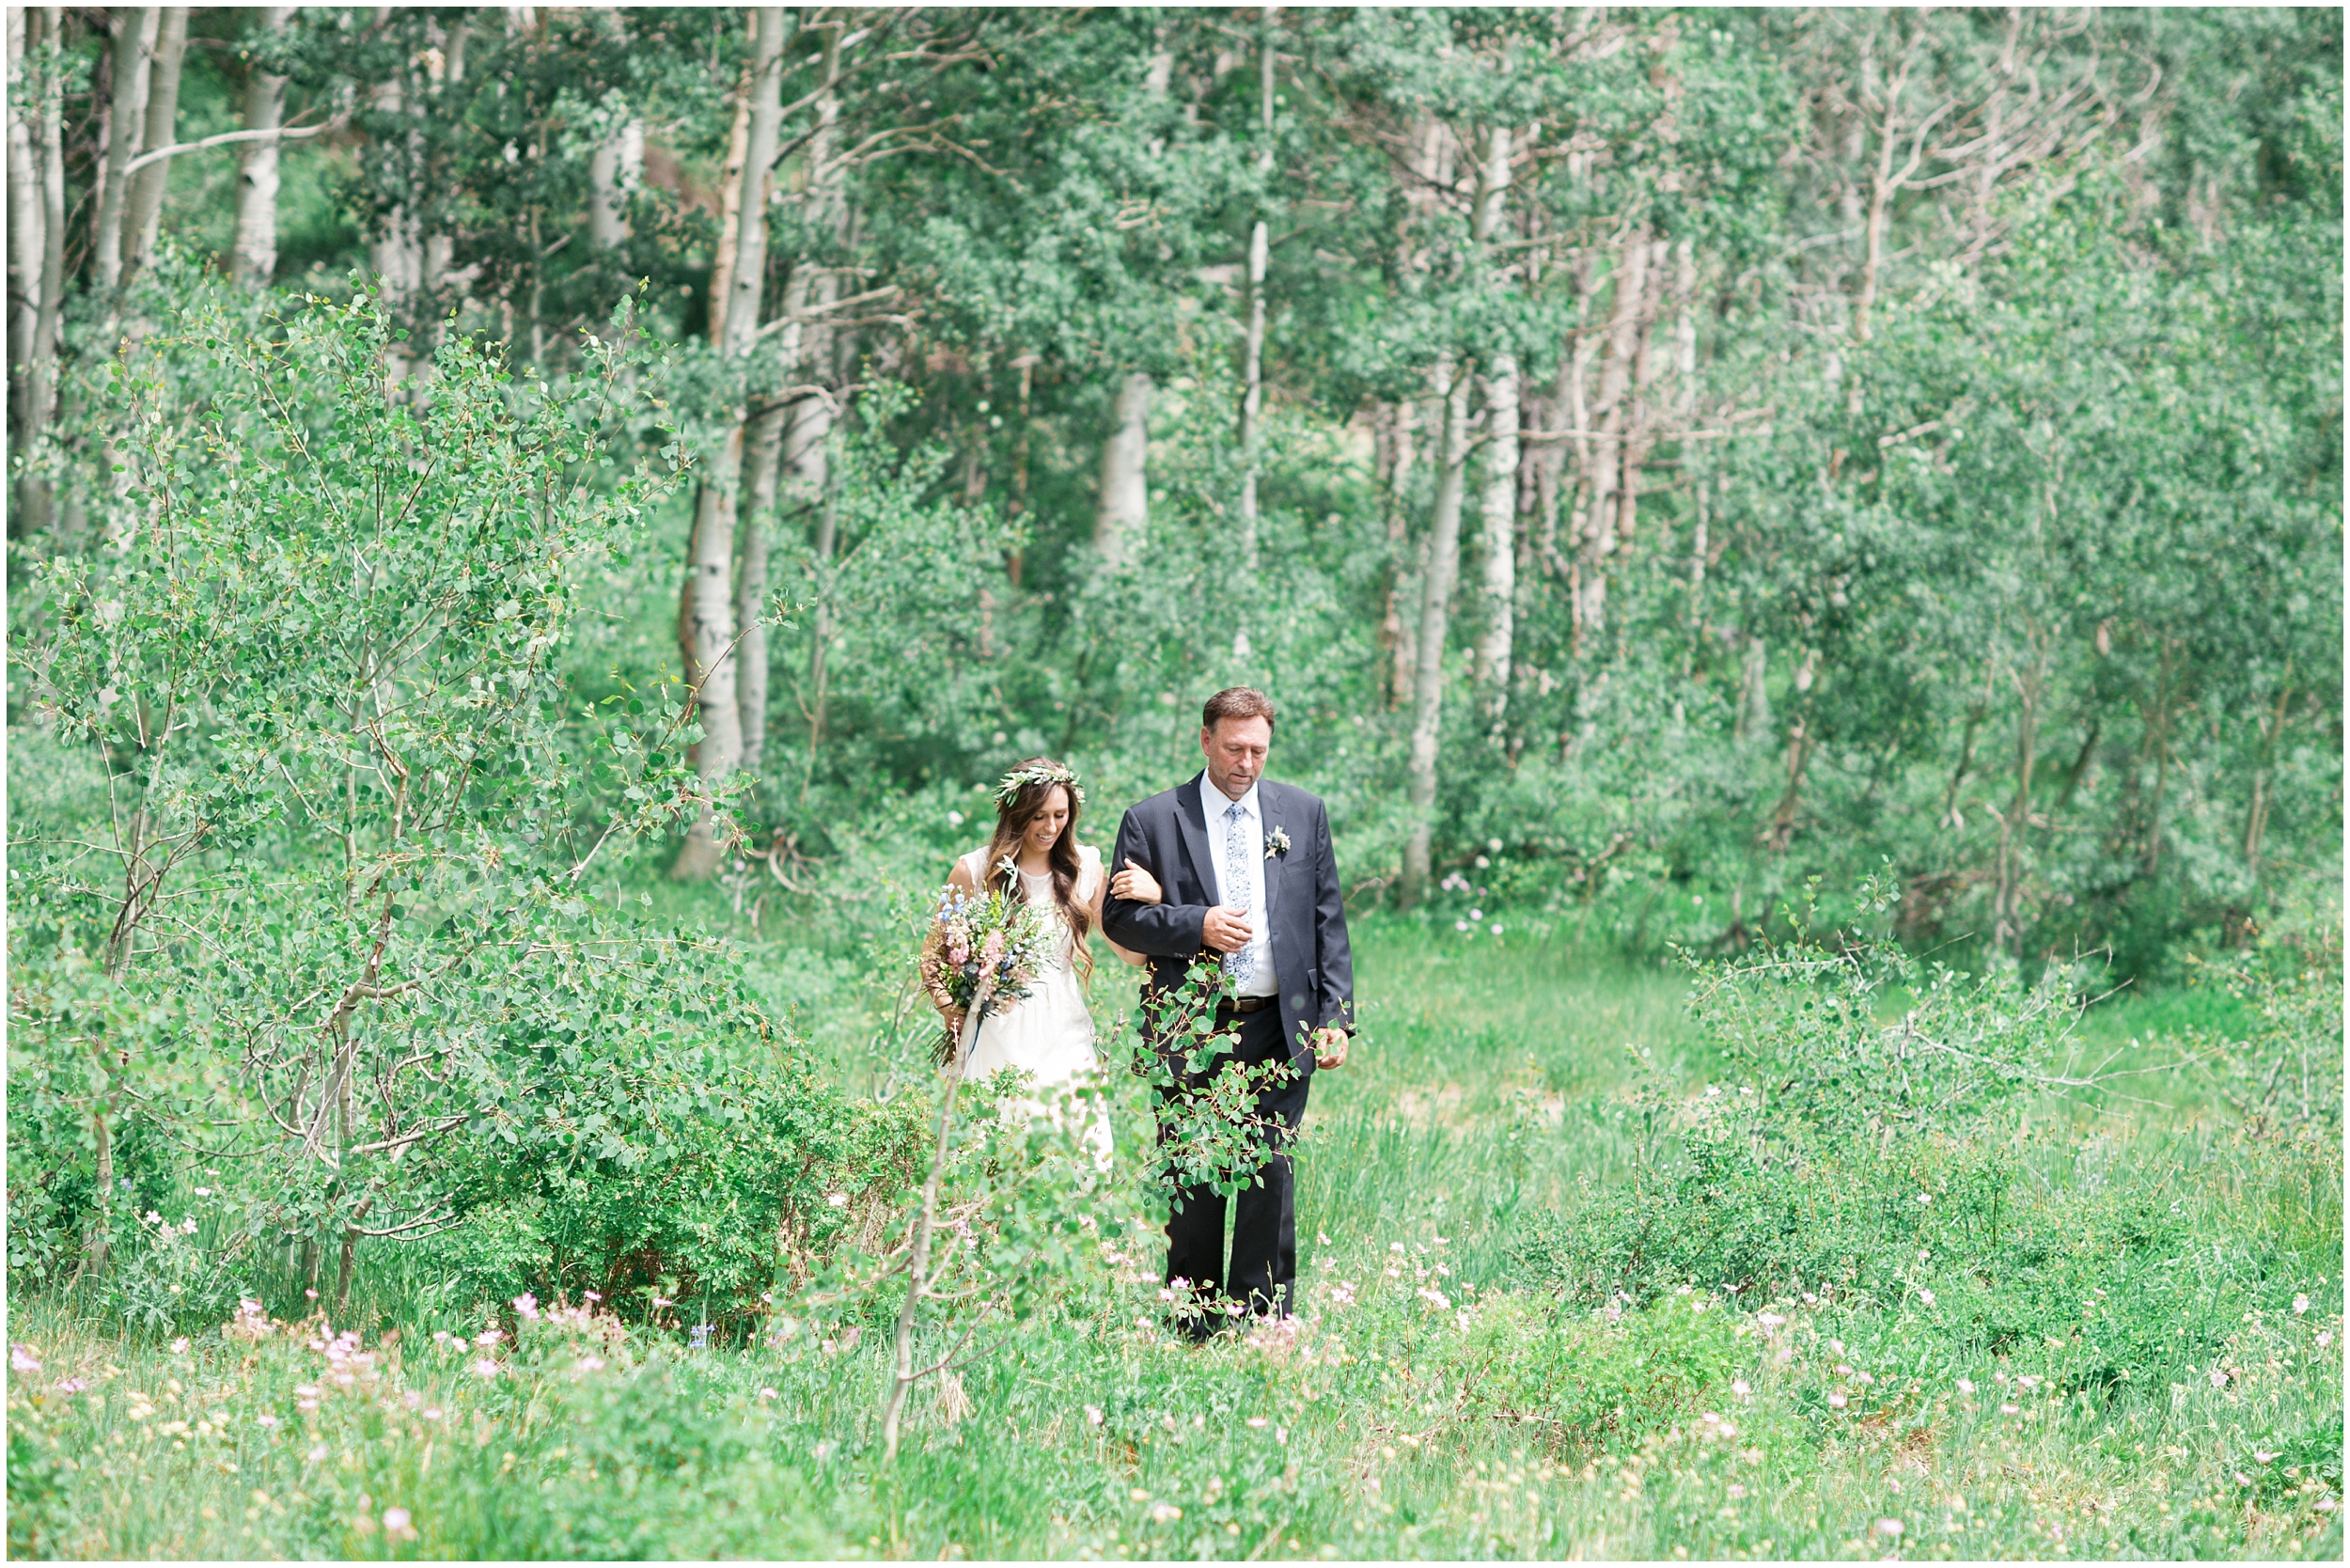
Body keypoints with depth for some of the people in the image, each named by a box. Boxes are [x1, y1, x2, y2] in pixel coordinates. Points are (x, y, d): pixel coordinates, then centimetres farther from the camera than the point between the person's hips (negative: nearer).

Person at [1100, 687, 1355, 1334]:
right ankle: (1195, 1331, 12)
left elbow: (1329, 921, 9)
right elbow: (1120, 917, 1)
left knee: (1271, 1177, -4)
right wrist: (1197, 926, -14)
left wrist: (1335, 1016, 2)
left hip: (1278, 1030, 1)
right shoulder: (1152, 820, 3)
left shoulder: (1303, 813, 9)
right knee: (1192, 1185, 3)